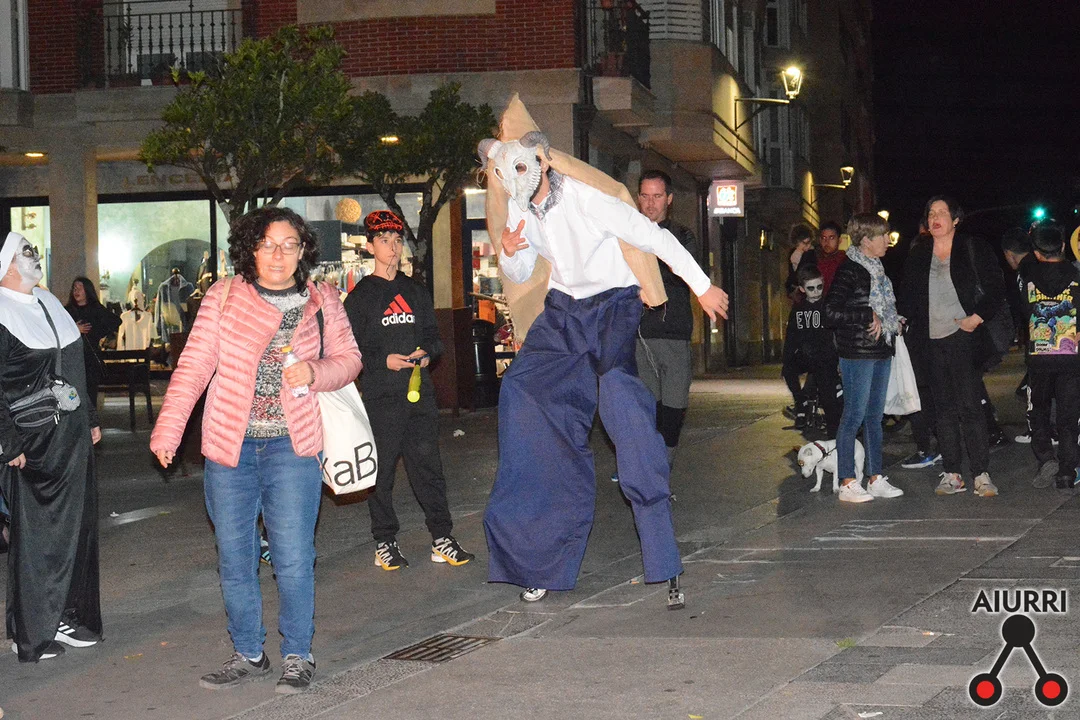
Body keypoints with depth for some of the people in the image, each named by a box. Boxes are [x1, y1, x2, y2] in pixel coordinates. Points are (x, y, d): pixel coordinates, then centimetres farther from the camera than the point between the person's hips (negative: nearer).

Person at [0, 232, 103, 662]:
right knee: (36, 536, -1)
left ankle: (68, 617, 23)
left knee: (76, 528, 11)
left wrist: (89, 419, 19)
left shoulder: (48, 303, 13)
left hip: (73, 438, 8)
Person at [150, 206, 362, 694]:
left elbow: (349, 358, 12)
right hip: (229, 447, 1)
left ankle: (297, 656, 13)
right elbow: (194, 365, -1)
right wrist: (168, 429, -9)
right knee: (234, 558, 8)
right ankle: (248, 655, 21)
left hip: (291, 446, -1)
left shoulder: (322, 302, 5)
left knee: (294, 557, -3)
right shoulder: (223, 297, 3)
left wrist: (315, 372, -10)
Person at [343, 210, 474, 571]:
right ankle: (384, 543, 5)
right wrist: (384, 361, -15)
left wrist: (426, 353, -2)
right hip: (380, 393, -3)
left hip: (419, 390, 4)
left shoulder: (415, 291, 17)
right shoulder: (360, 296, 3)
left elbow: (432, 335, 20)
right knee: (381, 469, -2)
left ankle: (442, 539, 5)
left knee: (428, 465, 2)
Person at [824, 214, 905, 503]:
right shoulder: (849, 270, -12)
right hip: (857, 354, -9)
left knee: (875, 416, 12)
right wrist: (868, 317, -19)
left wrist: (892, 322, 10)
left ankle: (876, 479, 18)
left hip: (881, 352, 9)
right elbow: (831, 312, -21)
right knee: (854, 416, -6)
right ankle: (847, 484, -2)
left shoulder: (877, 270, 15)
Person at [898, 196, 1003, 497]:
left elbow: (995, 288, -1)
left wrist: (978, 317, -12)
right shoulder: (918, 255, 12)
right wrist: (908, 320, 3)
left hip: (963, 337, -4)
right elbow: (907, 295, 18)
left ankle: (982, 475, -5)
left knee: (970, 406, -8)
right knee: (943, 409, 6)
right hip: (933, 341, 4)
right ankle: (952, 475, 10)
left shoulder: (972, 250, 0)